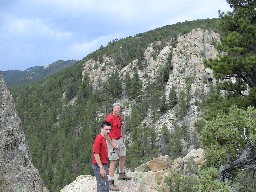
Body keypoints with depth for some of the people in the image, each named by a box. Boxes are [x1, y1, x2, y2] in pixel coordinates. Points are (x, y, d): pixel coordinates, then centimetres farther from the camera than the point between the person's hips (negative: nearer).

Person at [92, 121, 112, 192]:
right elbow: (96, 154, -21)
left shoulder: (103, 138, 13)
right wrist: (101, 168, -22)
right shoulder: (99, 138, -16)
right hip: (99, 166, -10)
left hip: (103, 165, 10)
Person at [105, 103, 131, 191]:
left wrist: (121, 137, 12)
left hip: (119, 140, 9)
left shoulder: (119, 117, 8)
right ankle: (111, 182, 0)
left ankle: (121, 174, 43)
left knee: (123, 157, 21)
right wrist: (112, 143, -19)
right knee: (113, 161, -7)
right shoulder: (109, 118, -18)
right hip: (112, 141, -9)